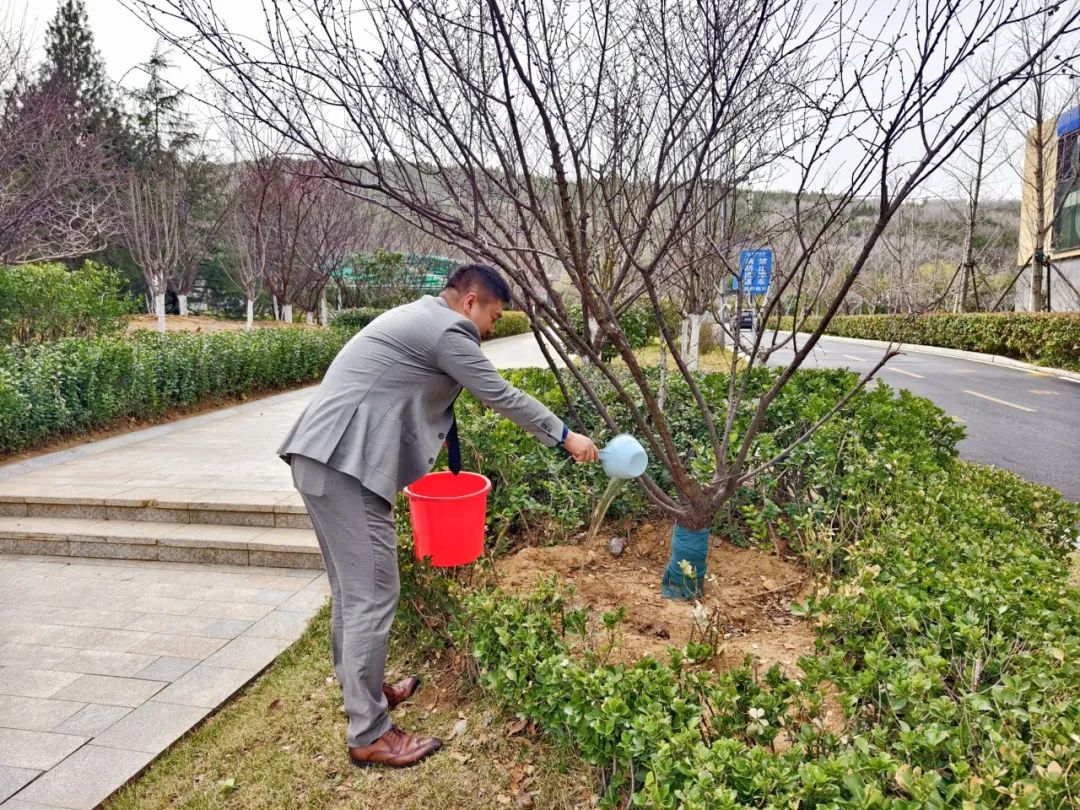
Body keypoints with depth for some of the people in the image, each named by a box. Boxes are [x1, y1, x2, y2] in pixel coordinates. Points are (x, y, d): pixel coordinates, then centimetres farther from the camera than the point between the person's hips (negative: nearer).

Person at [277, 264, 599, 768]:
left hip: (325, 456, 11)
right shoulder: (447, 330, -7)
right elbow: (502, 397, -5)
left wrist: (421, 460, 26)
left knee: (351, 589, 20)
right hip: (345, 463, -11)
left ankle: (359, 689, 36)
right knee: (373, 597, -4)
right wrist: (565, 437, 5)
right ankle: (369, 735, 8)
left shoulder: (418, 319, 23)